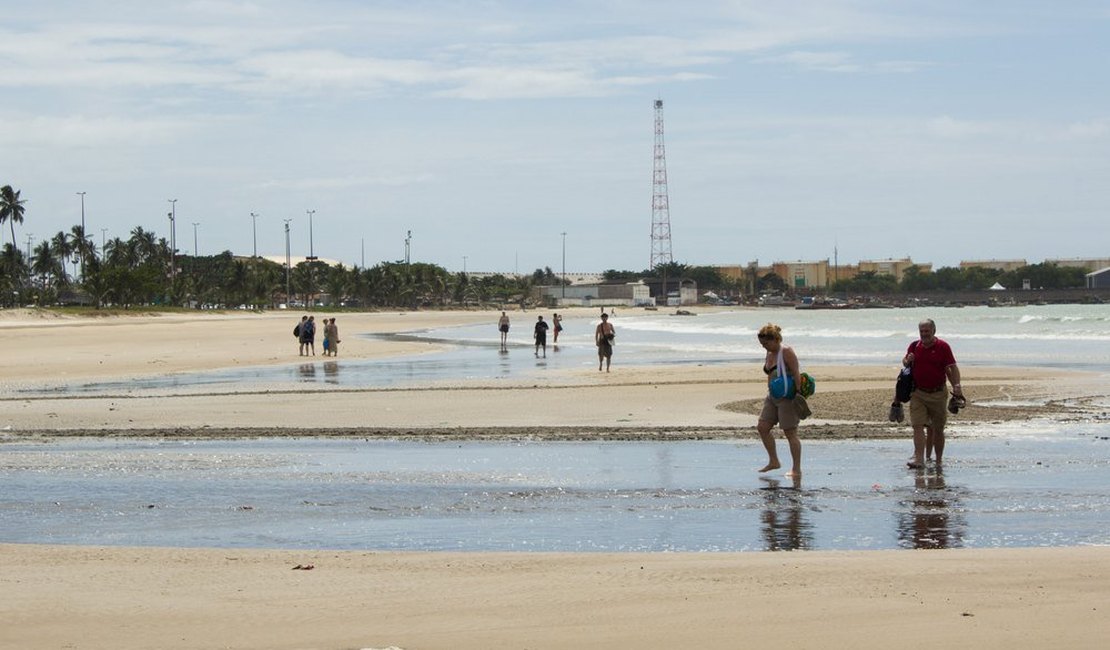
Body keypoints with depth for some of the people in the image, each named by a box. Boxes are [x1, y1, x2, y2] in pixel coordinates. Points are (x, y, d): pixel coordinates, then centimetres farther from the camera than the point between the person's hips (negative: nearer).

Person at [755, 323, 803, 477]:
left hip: (787, 397, -9)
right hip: (772, 397, 9)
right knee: (762, 427, 3)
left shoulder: (786, 352, -12)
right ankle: (774, 461, 15)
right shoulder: (769, 355, 13)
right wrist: (770, 392, 16)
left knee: (790, 433, -6)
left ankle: (797, 469, 0)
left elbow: (796, 374, -17)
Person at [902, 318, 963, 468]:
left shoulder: (943, 347, -4)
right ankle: (919, 458, -18)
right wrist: (907, 361, -4)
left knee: (938, 429, 9)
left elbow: (952, 367, -7)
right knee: (917, 426, -12)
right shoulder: (914, 346, 6)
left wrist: (956, 386, -19)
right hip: (918, 393, 2)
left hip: (938, 394, -2)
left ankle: (939, 460, 21)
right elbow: (904, 362, 21)